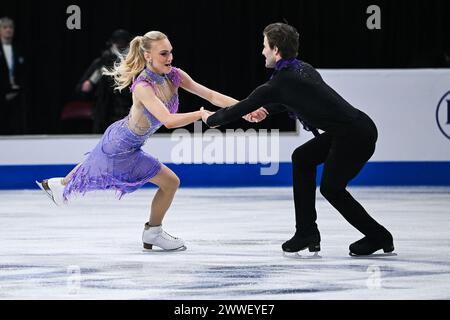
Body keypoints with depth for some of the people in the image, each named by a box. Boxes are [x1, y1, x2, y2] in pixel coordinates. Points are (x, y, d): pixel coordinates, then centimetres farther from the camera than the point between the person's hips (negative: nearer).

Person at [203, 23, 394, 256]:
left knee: (331, 188, 4)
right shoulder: (303, 69, 16)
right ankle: (307, 233, 20)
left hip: (355, 134, -10)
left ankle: (378, 237, 13)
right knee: (302, 158, 18)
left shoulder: (280, 83, -10)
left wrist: (211, 119, 16)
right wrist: (268, 110, 47)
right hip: (351, 129, 10)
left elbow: (244, 107, 1)